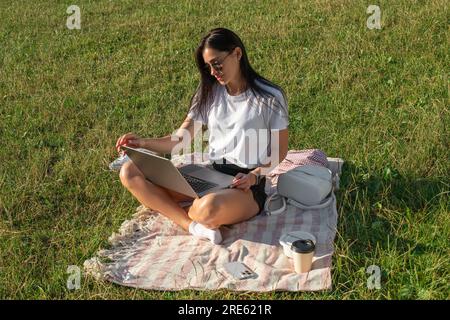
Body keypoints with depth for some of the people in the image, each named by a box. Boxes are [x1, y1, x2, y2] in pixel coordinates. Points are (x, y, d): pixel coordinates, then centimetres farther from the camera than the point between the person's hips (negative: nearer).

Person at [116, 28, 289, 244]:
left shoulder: (270, 98, -6)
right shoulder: (209, 93, 9)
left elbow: (280, 151, 1)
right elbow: (180, 140, 6)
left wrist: (254, 176, -17)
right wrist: (143, 143, -11)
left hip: (247, 185, -6)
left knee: (210, 208, -43)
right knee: (129, 172, -11)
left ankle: (180, 212, -6)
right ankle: (192, 225, -26)